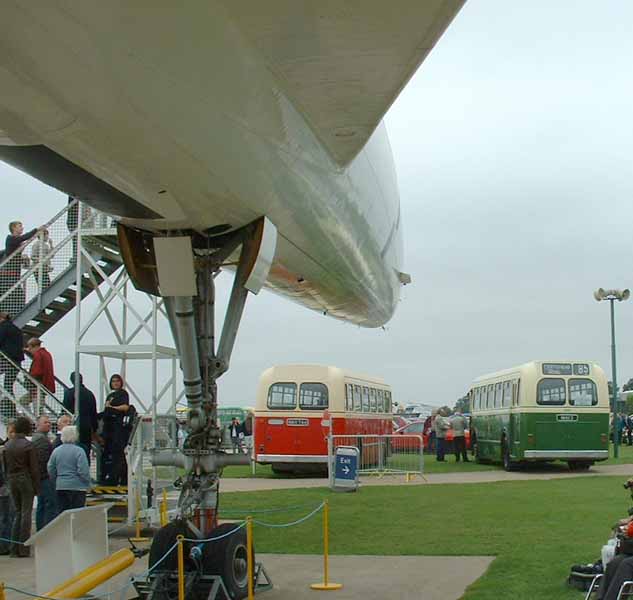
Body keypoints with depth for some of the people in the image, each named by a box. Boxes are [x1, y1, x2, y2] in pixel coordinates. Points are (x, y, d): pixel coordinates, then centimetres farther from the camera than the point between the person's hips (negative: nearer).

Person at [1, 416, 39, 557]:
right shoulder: (28, 445, -11)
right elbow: (34, 468, -10)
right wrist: (37, 487, -4)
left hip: (12, 480, 5)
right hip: (26, 480, -5)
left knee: (18, 512, 13)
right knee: (26, 513, 0)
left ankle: (14, 548, 10)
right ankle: (23, 549, 1)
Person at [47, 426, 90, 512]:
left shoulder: (56, 451, 4)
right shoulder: (79, 451, -11)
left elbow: (51, 470, 7)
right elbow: (83, 471, -14)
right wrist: (88, 485, -1)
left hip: (60, 486, 5)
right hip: (77, 486, -5)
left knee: (62, 512, 10)